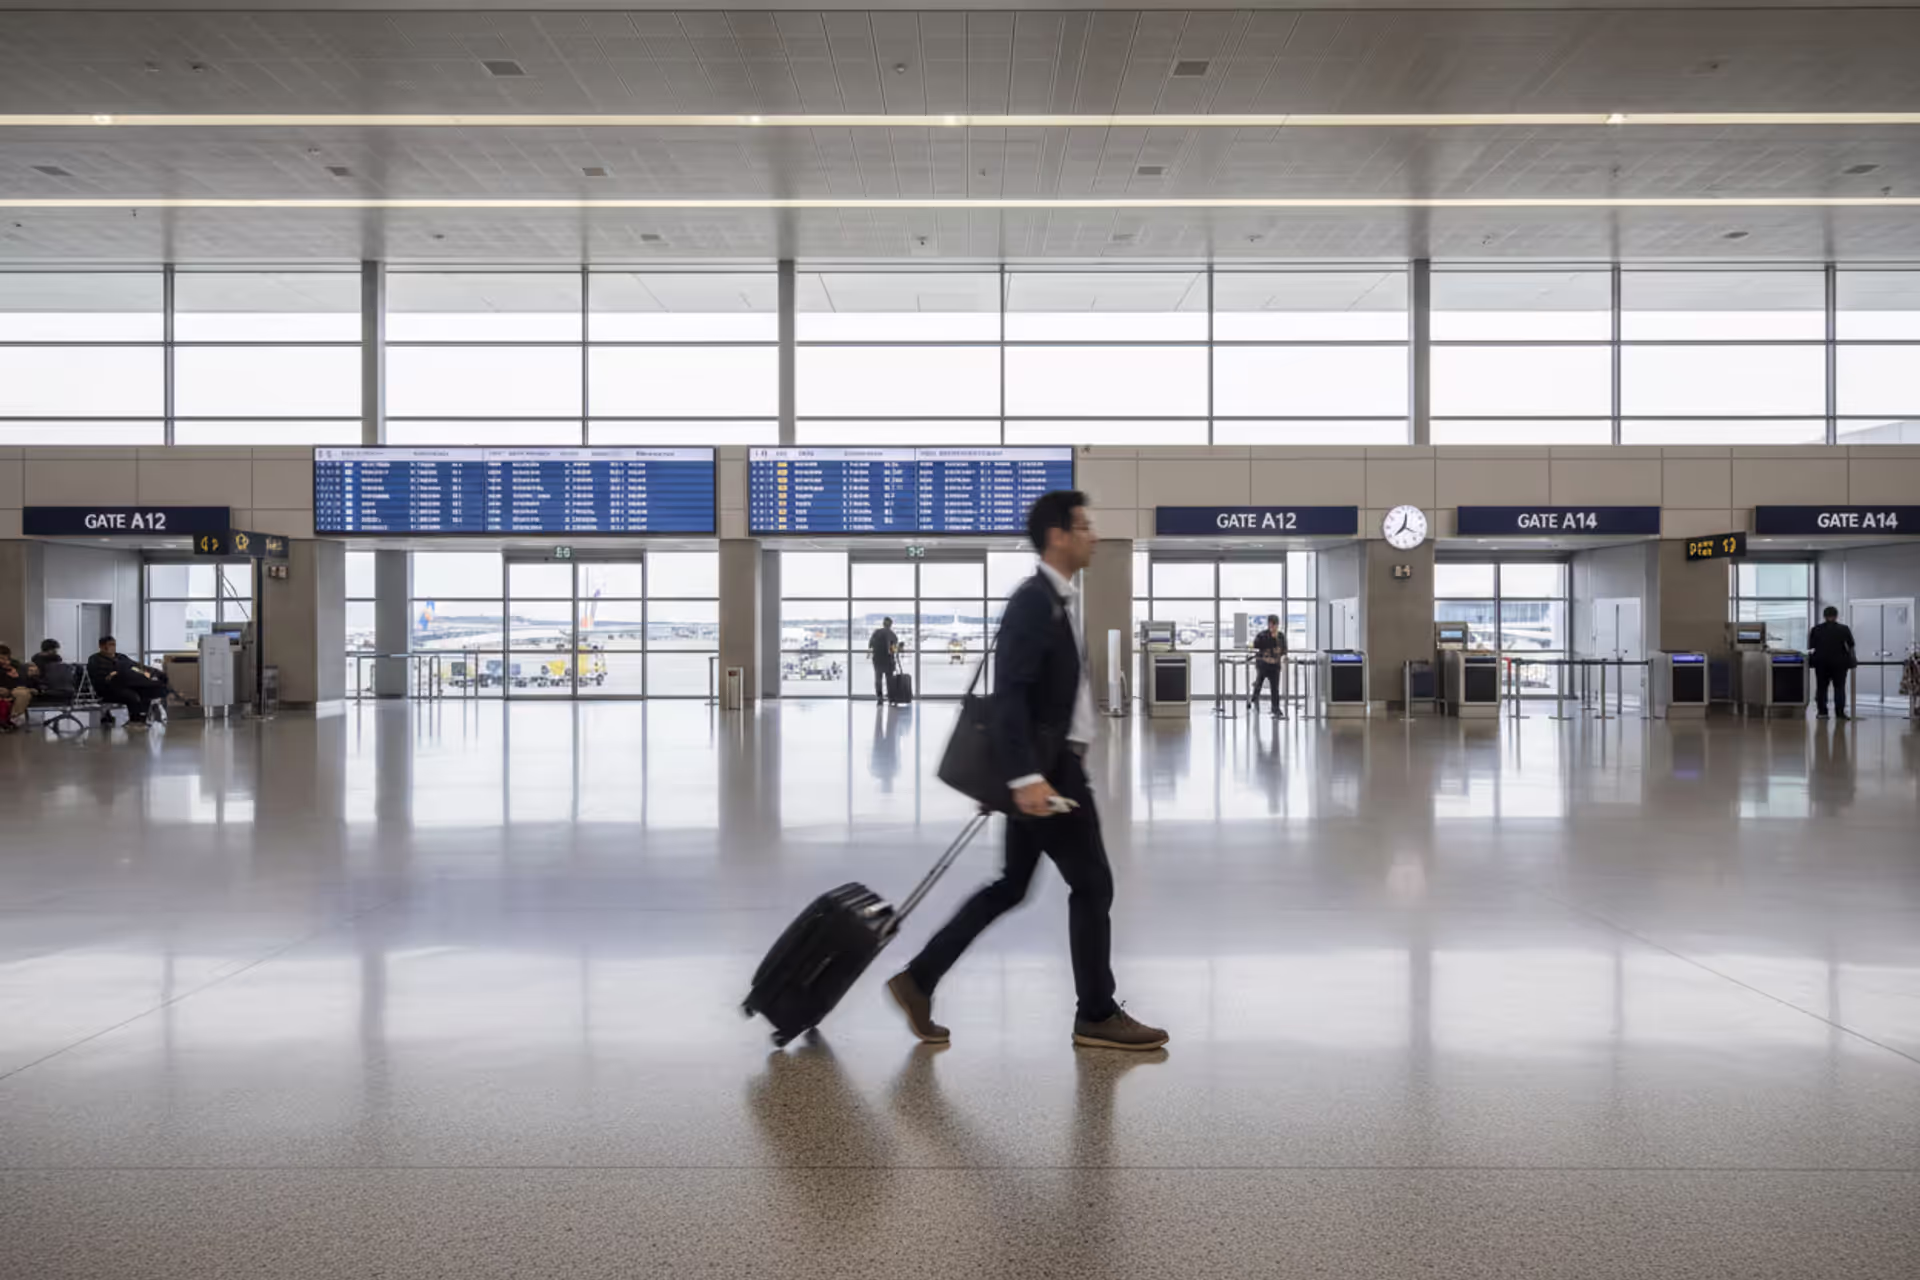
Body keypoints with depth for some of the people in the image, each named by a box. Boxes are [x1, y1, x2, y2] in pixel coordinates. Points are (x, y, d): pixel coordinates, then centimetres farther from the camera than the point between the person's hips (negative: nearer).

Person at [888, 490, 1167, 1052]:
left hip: (1050, 766, 10)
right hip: (1045, 769, -10)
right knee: (1092, 884, 0)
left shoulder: (1052, 601, 15)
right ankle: (1097, 1015, 13)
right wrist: (1026, 776, -30)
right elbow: (1009, 695, -24)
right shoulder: (1033, 602, -16)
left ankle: (919, 979, 18)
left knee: (1009, 887, 14)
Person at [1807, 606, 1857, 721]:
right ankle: (1840, 712, -2)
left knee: (1821, 687, 6)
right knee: (1839, 687, 3)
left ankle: (1822, 712, 3)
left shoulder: (1816, 629, 1)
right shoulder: (1844, 629, -1)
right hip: (1839, 662, -1)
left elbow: (1810, 647, 1)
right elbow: (1851, 646, 2)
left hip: (1821, 662, 1)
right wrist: (1851, 660, 16)